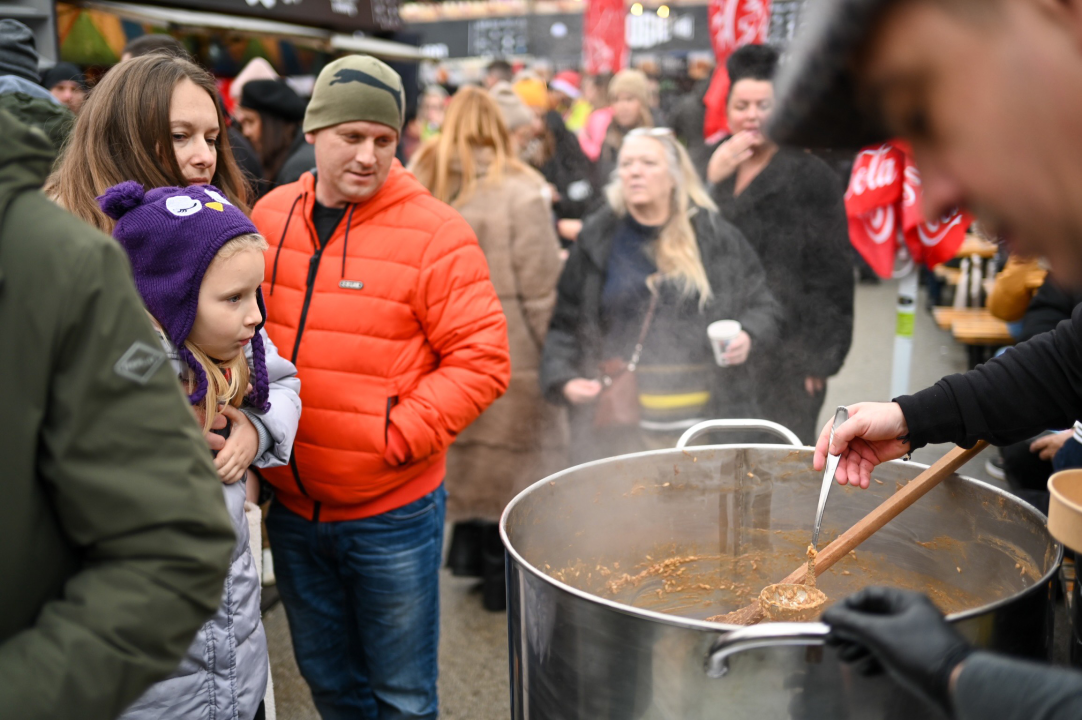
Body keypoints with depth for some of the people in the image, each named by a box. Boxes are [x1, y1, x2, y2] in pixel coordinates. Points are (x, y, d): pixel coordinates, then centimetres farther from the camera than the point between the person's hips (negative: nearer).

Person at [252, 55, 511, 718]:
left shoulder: (435, 232, -13)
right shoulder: (270, 216, 2)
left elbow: (482, 361, -15)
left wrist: (396, 438, -19)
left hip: (393, 513, -4)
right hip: (291, 505, 5)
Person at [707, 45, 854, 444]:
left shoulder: (810, 176, -3)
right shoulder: (715, 168, 14)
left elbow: (829, 271, -6)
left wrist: (820, 357, -10)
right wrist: (711, 180, -9)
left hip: (786, 355, -5)